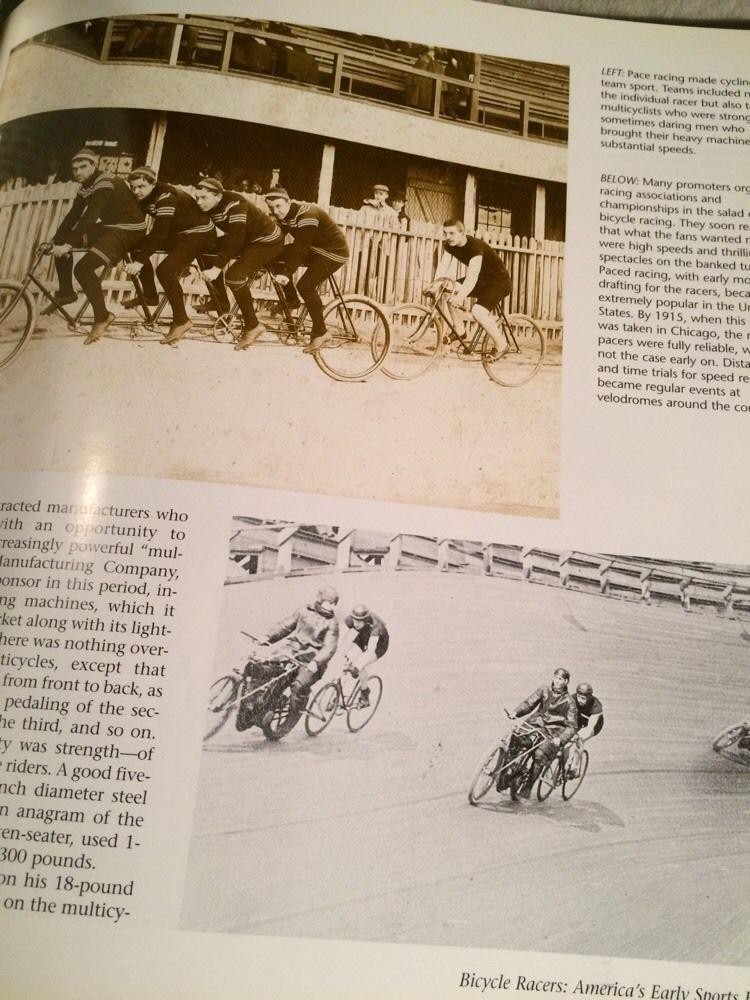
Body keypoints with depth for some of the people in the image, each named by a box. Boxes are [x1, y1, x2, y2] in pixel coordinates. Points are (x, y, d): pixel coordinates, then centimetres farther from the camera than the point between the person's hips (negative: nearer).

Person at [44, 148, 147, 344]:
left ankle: (102, 316, -13)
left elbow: (89, 217, -28)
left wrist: (68, 244, -32)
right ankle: (65, 292, 17)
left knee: (84, 268, -25)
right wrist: (55, 240, 0)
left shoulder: (105, 183, -20)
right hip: (108, 227, 10)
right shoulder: (86, 186, 9)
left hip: (129, 231, -10)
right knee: (61, 243, 7)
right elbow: (73, 215, 8)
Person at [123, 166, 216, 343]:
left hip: (199, 234, -9)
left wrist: (140, 261, -35)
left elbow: (159, 233, -32)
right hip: (177, 233, 9)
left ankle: (181, 321, -19)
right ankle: (150, 296, 16)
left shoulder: (166, 197, -26)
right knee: (138, 248, 1)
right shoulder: (144, 198, 0)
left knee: (165, 270, -27)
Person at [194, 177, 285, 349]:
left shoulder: (234, 204, -29)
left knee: (234, 275, -24)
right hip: (248, 239, 9)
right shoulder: (210, 207, -5)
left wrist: (217, 267, -39)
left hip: (268, 241, -9)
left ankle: (252, 327, -14)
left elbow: (235, 240, -35)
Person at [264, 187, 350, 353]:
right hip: (313, 249, 9)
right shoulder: (282, 216, -3)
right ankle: (291, 300, 10)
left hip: (334, 252, -8)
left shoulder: (306, 215, -29)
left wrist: (287, 274, -39)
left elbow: (300, 248, -34)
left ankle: (321, 333, -12)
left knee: (305, 285, -23)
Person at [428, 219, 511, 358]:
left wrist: (461, 296, -57)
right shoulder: (449, 245, -7)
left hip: (499, 281, -8)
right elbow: (443, 266, -17)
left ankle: (501, 346, -10)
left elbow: (472, 277, -42)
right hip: (481, 279, 8)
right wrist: (435, 285, -37)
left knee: (478, 312, -29)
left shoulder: (475, 246, -31)